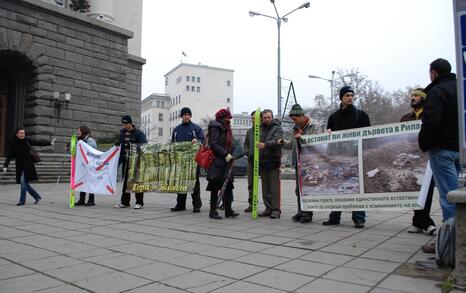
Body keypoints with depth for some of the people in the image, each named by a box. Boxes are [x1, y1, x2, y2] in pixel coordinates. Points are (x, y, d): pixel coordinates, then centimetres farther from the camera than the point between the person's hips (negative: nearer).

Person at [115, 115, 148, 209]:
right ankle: (124, 202, 18)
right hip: (125, 161, 6)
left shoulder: (139, 133, -8)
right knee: (125, 181, 10)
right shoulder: (122, 132, 11)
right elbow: (120, 145, 18)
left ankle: (139, 202, 7)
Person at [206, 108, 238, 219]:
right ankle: (213, 212, 7)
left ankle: (228, 210, 13)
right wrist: (226, 154, -20)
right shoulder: (215, 127, -9)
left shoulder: (226, 128, 20)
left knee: (228, 186, 7)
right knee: (215, 187, -2)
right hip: (217, 162, -9)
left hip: (226, 162, 9)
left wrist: (230, 154, 9)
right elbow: (214, 144, -18)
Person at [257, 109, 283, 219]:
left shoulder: (277, 128, -2)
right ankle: (268, 208, 18)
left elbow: (276, 140, -20)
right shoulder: (261, 129, 16)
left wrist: (265, 144, -37)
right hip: (262, 161, 6)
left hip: (273, 161, -6)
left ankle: (276, 210, -2)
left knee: (274, 186, -6)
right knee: (265, 187, 9)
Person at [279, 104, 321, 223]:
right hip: (298, 162, 7)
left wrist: (302, 138, -21)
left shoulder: (314, 126, -3)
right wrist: (283, 143, -1)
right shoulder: (296, 128, 16)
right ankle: (300, 211, 19)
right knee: (298, 189, 10)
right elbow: (291, 144, 19)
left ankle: (308, 213, 5)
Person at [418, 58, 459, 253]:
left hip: (442, 149, -9)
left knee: (448, 195, -7)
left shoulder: (437, 92, -13)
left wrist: (424, 144, -10)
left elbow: (430, 123, -23)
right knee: (453, 193, 16)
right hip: (459, 148, 9)